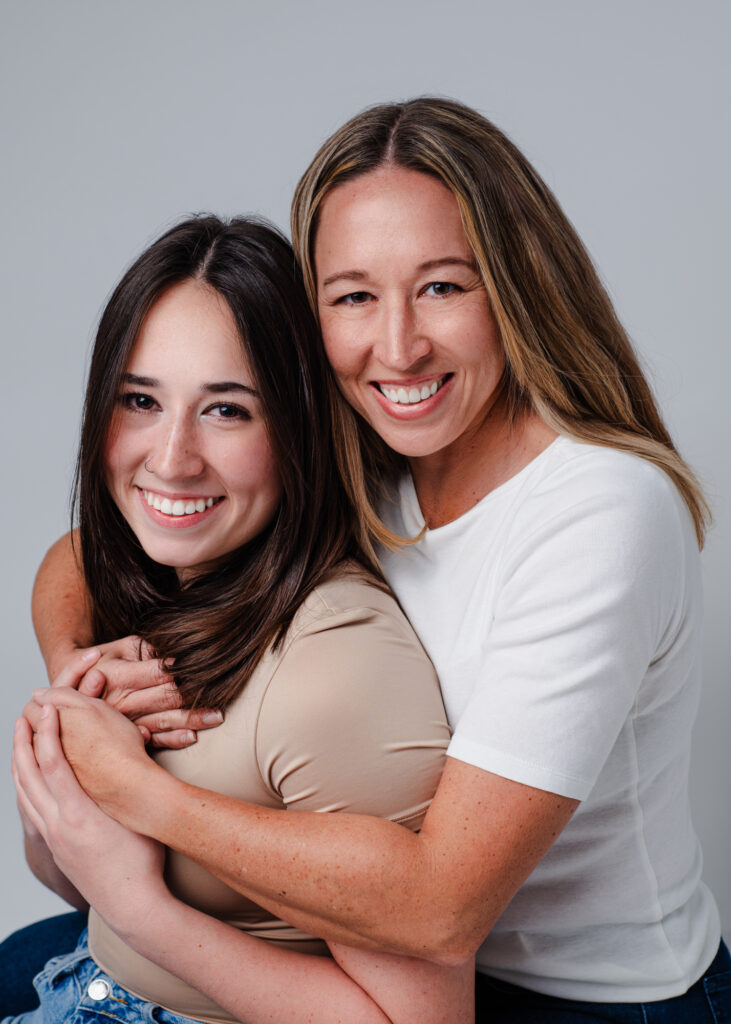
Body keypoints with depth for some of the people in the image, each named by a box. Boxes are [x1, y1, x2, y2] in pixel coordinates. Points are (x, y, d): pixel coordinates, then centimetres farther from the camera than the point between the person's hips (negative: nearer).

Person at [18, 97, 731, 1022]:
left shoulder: (600, 514, -26)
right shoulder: (349, 472, -8)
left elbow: (440, 907, -28)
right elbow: (81, 557, 2)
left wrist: (138, 794, -23)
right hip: (406, 944, 6)